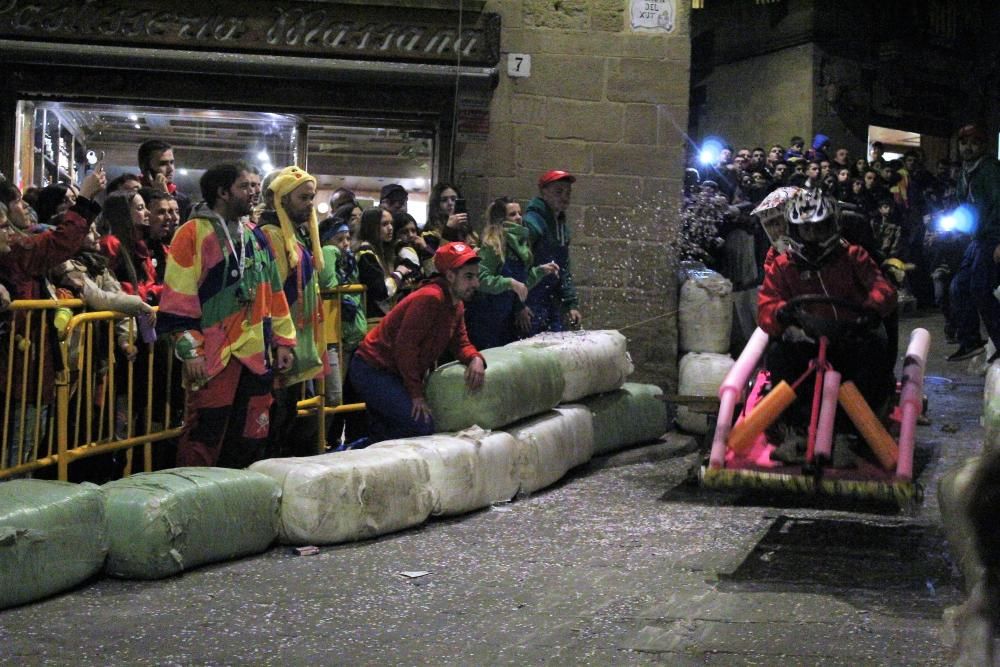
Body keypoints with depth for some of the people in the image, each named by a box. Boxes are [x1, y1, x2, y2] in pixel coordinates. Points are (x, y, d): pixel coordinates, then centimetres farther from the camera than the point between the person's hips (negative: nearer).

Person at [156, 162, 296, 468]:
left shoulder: (256, 238, 16)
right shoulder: (194, 234, -5)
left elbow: (273, 293, 20)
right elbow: (179, 298, -11)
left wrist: (283, 340, 14)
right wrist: (190, 351, -16)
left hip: (257, 354, 7)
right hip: (214, 356, -7)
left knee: (251, 438, 10)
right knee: (204, 441, -6)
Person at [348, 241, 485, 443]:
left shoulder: (456, 305, 9)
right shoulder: (430, 298, -23)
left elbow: (460, 343, 11)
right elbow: (405, 345, -25)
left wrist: (475, 359, -14)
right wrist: (416, 394, -19)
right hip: (372, 371, -11)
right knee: (422, 426, -19)